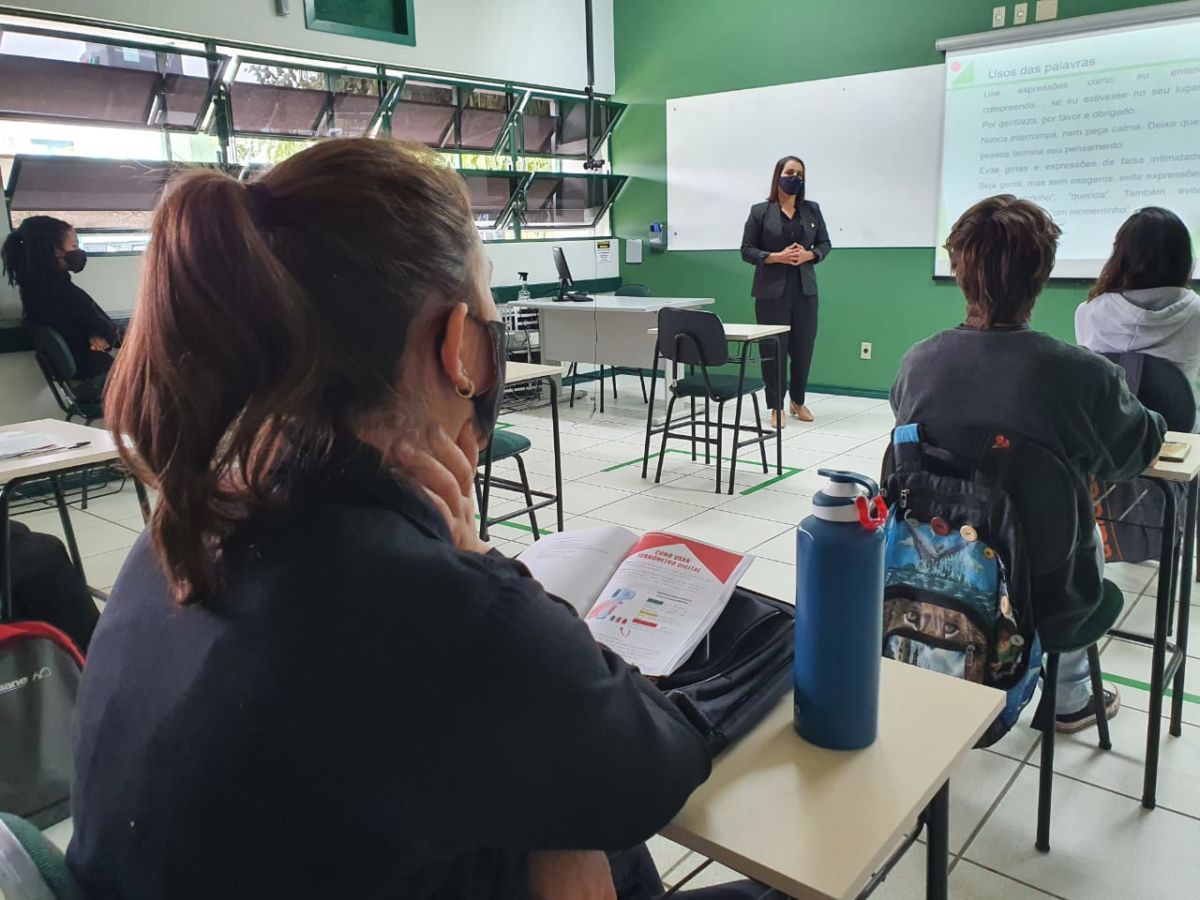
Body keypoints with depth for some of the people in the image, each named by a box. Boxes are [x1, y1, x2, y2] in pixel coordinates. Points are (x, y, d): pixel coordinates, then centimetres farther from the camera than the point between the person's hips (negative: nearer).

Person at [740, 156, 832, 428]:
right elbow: (747, 251, -1)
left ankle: (798, 401, 25)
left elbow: (825, 244, 12)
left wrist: (808, 255, -9)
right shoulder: (760, 211, 0)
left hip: (805, 289, 3)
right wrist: (777, 257, -15)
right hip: (772, 290, -3)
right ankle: (776, 408, 8)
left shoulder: (812, 210, 9)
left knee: (804, 347, 6)